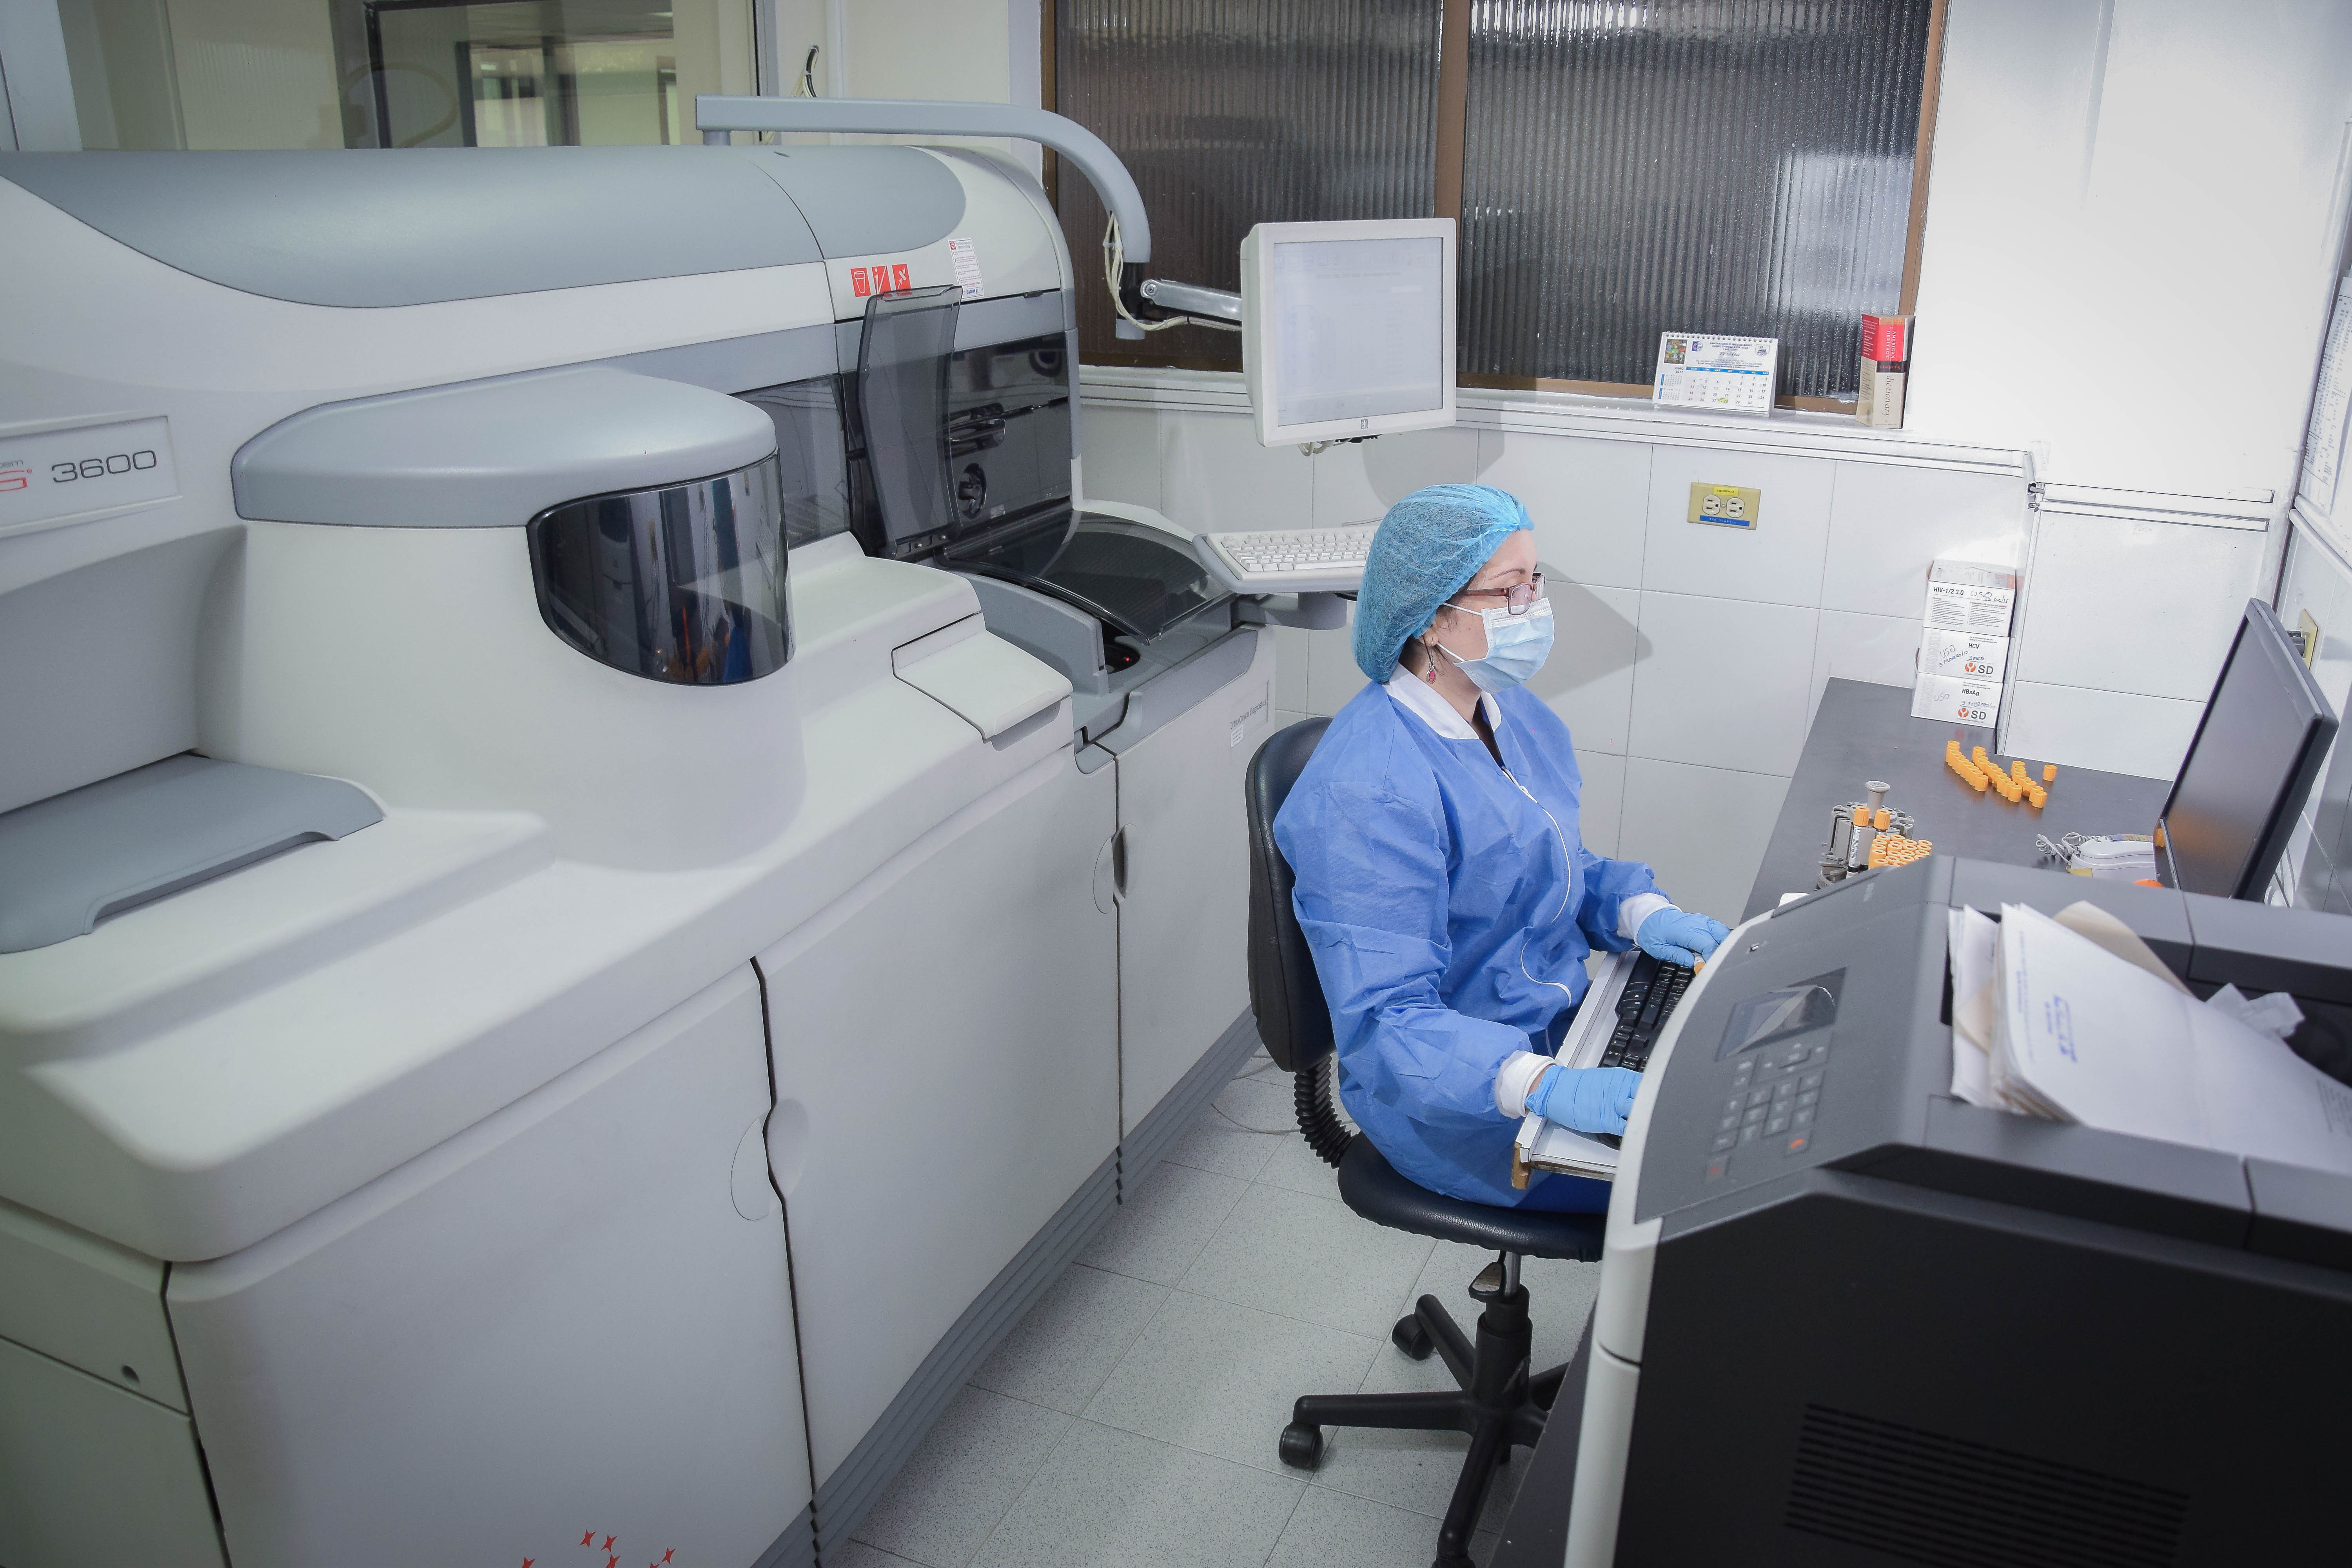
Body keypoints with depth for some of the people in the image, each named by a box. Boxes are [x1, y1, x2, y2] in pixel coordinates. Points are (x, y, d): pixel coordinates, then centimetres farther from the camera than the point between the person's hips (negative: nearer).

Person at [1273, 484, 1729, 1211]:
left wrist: (1641, 911, -3)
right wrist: (1545, 1087, -40)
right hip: (1461, 1105, -9)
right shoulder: (1365, 794, -26)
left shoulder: (1515, 713, 4)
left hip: (1557, 1019, 9)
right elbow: (1387, 1022, -28)